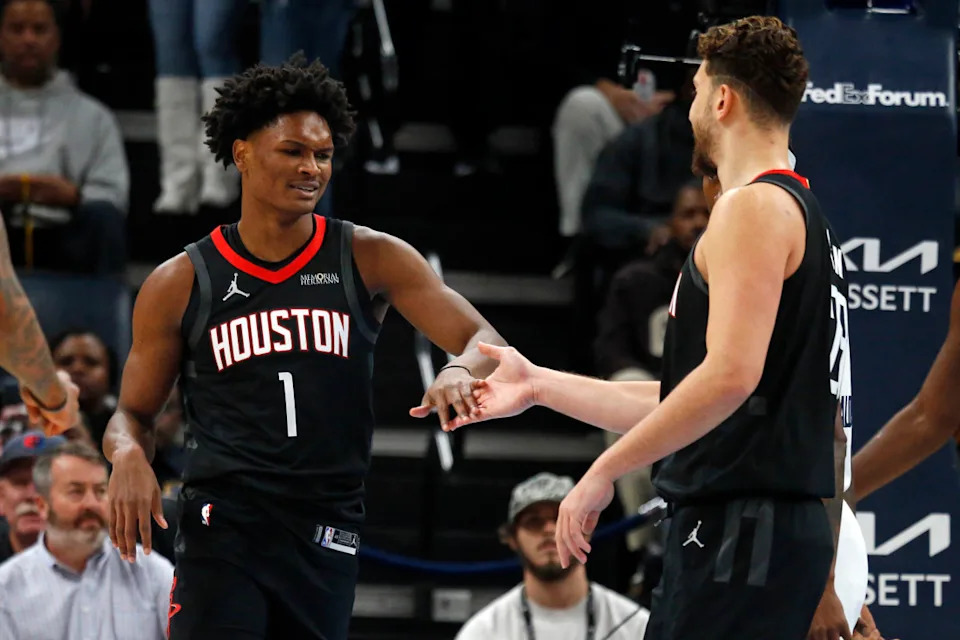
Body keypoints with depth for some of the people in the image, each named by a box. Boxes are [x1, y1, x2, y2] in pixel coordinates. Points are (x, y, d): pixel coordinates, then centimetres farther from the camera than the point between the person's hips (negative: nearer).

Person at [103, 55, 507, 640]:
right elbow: (134, 413, 12)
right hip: (223, 525, -2)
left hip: (327, 536, 2)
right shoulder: (180, 284, 4)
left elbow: (487, 343, 0)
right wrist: (129, 455, -12)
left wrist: (462, 368, -24)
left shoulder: (372, 259, 4)